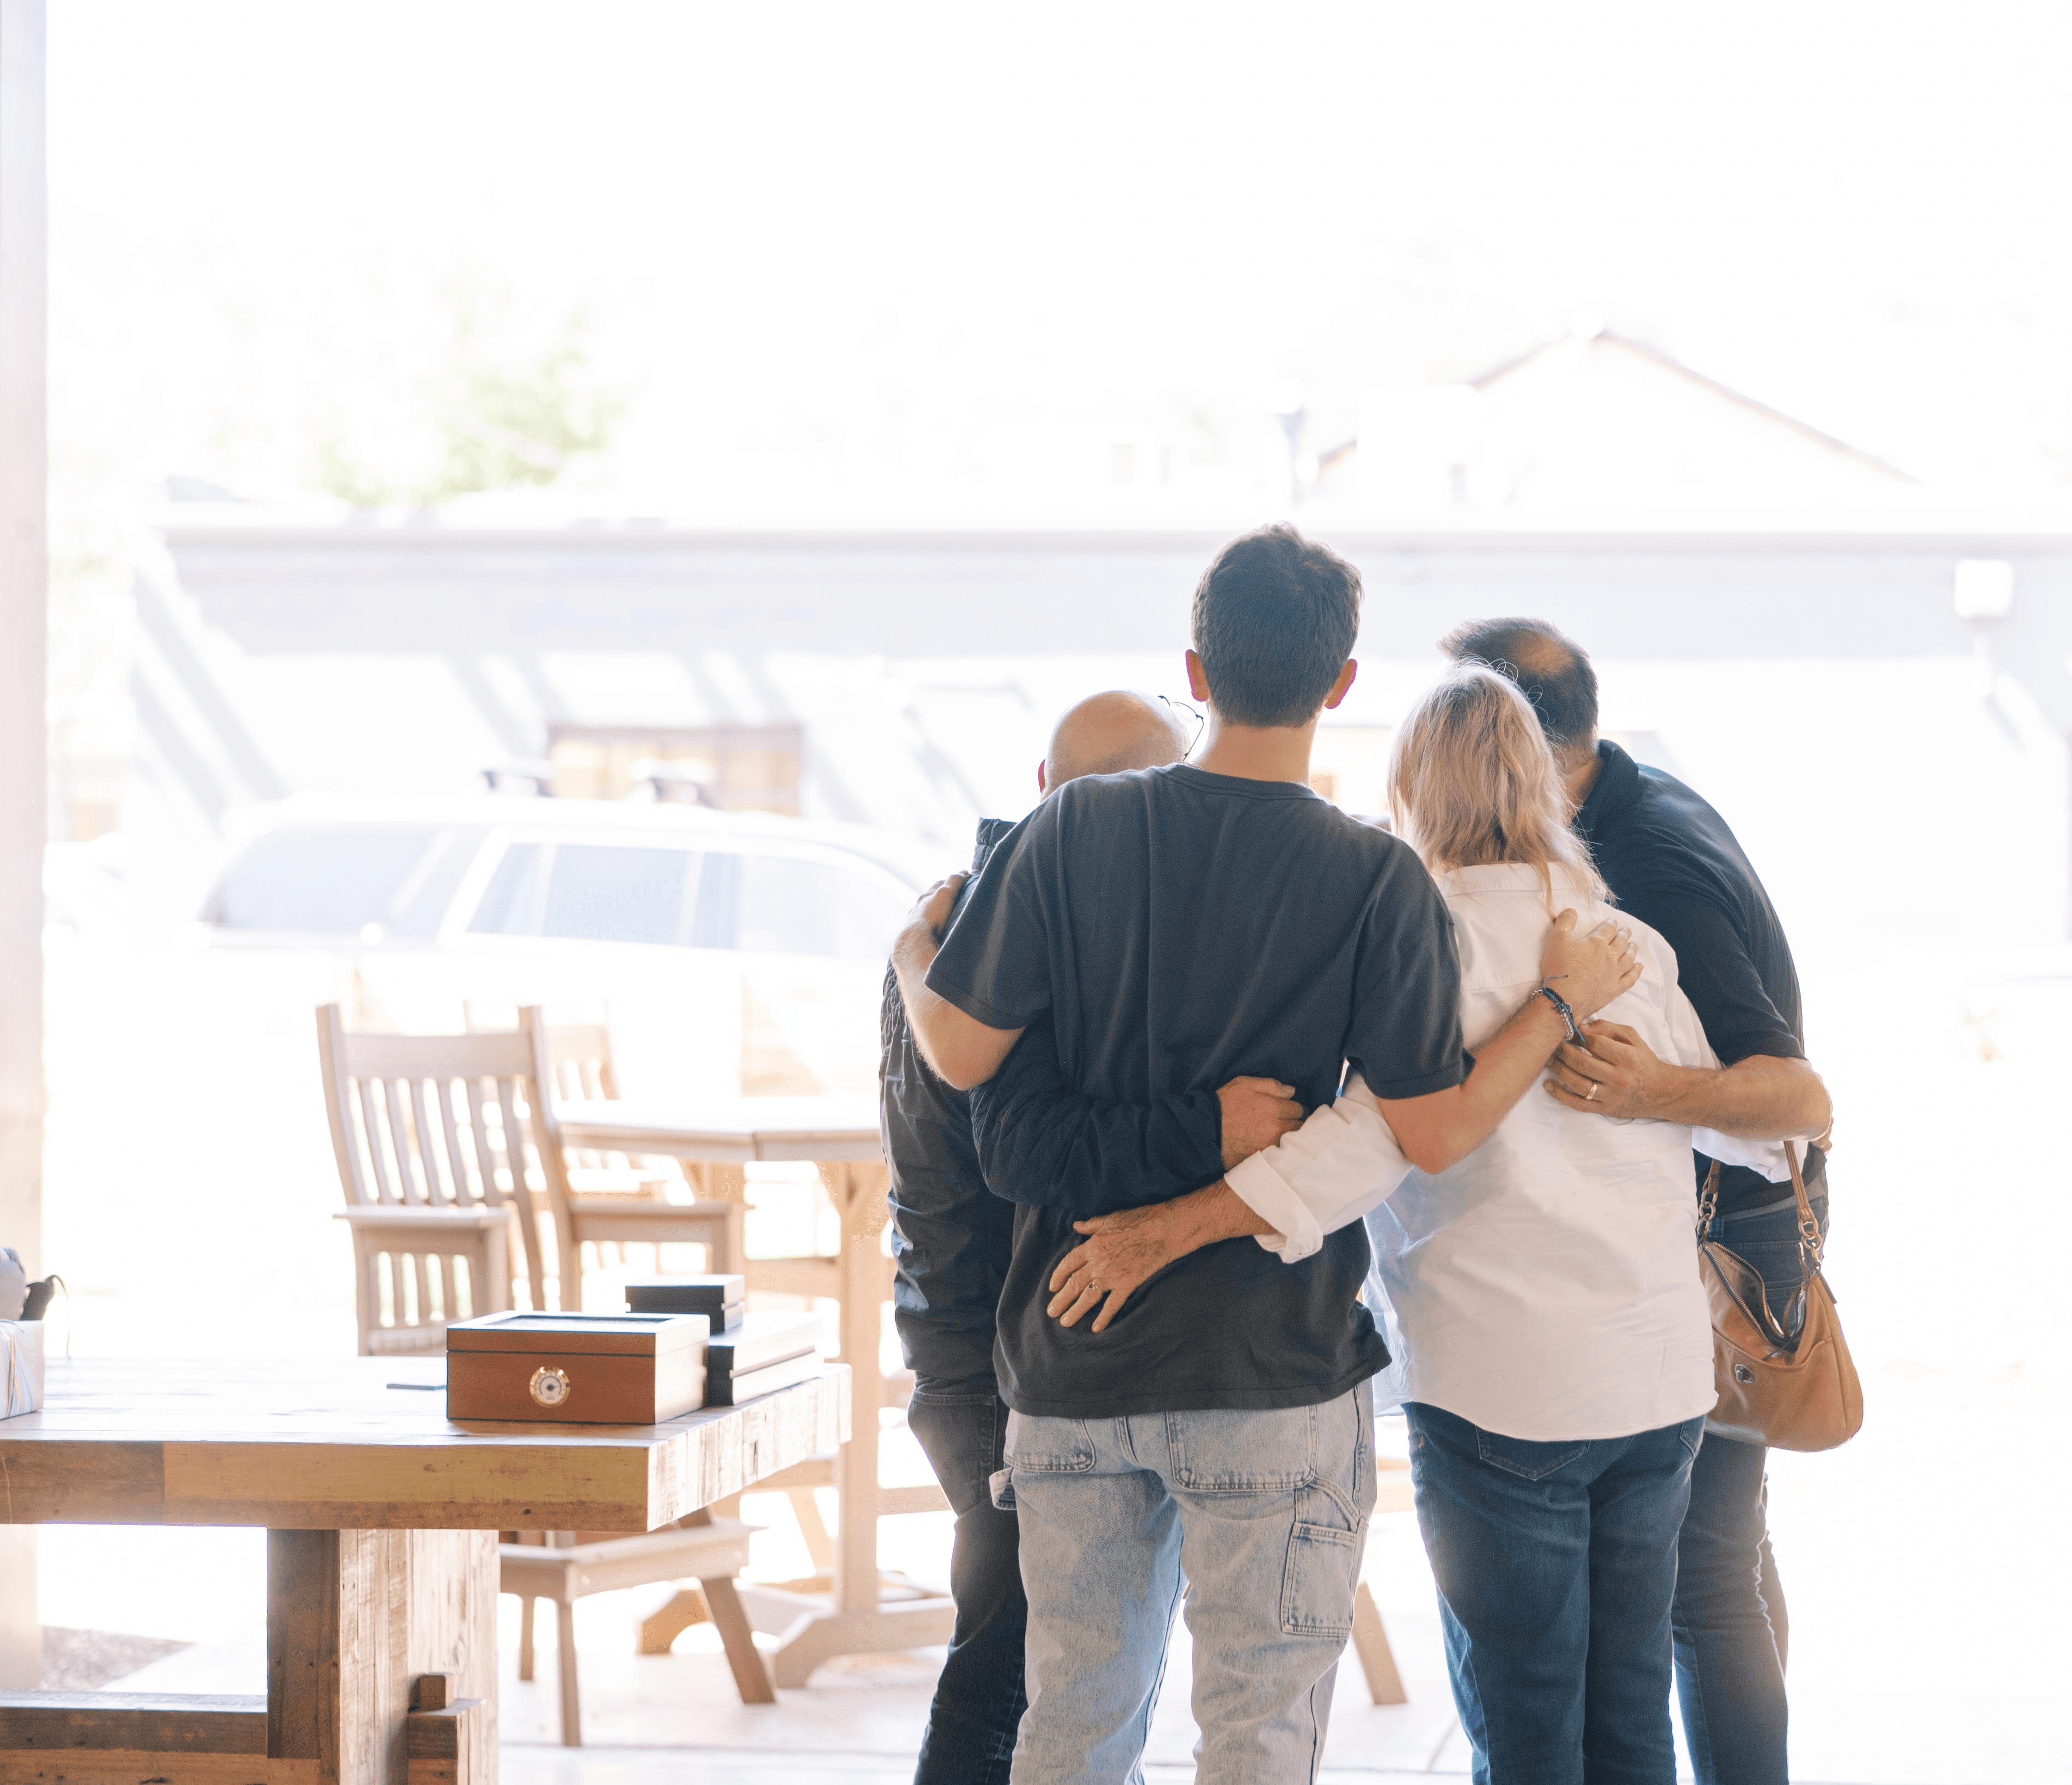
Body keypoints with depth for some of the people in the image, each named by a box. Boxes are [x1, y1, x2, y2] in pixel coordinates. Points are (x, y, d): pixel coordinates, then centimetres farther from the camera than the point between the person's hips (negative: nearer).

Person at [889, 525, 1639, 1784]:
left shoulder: (1071, 831, -4)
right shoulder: (1376, 881, -10)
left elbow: (962, 1055, 0)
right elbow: (1433, 1135, -10)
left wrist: (914, 949, 21)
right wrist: (1566, 996, 2)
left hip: (1071, 1361, 3)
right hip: (1272, 1372, -3)